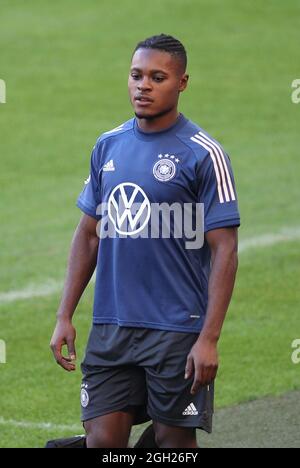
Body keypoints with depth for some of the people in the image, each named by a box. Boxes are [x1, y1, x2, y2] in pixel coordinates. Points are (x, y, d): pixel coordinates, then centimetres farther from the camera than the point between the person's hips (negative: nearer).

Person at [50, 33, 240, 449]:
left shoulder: (203, 154, -7)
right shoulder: (108, 147, 10)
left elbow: (224, 250, -9)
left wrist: (209, 339, -16)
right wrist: (65, 316, 9)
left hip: (178, 332, -5)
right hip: (110, 329, 5)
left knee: (174, 440, 3)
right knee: (102, 440, 0)